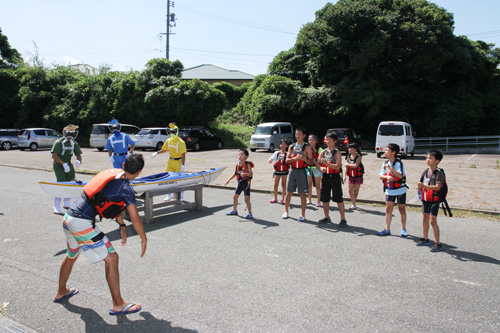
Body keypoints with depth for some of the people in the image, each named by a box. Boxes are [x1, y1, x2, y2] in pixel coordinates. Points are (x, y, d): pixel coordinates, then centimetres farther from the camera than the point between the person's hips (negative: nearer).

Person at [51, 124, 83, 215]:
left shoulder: (74, 143, 5)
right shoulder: (59, 142, -14)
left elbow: (78, 154, 9)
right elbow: (54, 156, -20)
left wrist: (78, 161, -13)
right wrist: (63, 164, -28)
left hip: (68, 164, 6)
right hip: (58, 164, -6)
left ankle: (66, 203, 24)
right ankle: (56, 207, -9)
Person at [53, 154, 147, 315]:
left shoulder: (112, 172, 10)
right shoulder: (125, 189, -14)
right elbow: (135, 218, -12)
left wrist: (122, 226, 24)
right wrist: (144, 239, 2)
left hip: (68, 217, 9)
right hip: (83, 224, -9)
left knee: (71, 256, 30)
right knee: (111, 258, 0)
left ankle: (61, 293, 53)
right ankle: (118, 305, 9)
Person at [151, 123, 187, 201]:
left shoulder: (181, 142, -15)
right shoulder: (168, 141, 5)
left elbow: (183, 154, -18)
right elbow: (164, 150, 19)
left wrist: (183, 165, -24)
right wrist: (156, 153, 7)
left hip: (178, 162, -6)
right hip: (170, 161, 6)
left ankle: (181, 196, 15)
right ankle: (170, 194, 23)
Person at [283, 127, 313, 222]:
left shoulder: (307, 147, 0)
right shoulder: (291, 146, 9)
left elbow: (311, 162, -4)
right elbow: (287, 160, 4)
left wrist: (303, 158, -22)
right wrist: (294, 158, -15)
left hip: (302, 171, -3)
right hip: (293, 170, 3)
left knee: (302, 194, 0)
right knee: (288, 192, 6)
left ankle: (302, 215, 9)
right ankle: (286, 211, 21)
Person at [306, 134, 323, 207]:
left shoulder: (319, 149, -7)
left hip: (316, 168, -4)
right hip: (309, 168, 4)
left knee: (318, 186, 3)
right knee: (309, 185, 9)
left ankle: (319, 201, 9)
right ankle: (309, 200, 21)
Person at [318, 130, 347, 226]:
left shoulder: (337, 152, -6)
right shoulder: (323, 152, 8)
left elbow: (337, 166, -16)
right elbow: (317, 163, 10)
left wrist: (326, 163, -27)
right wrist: (321, 168, -11)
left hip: (335, 177, -5)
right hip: (325, 177, 5)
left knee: (339, 199, -3)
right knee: (325, 199, 10)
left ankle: (343, 219, 5)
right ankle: (327, 217, 24)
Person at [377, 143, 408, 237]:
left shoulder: (399, 163, -14)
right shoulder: (385, 163, 4)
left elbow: (400, 176, -25)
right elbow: (380, 176, 0)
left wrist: (390, 168, -30)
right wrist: (387, 177, -20)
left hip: (400, 190, -5)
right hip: (389, 190, 5)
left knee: (402, 210, 7)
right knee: (388, 209, 3)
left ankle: (403, 229, 22)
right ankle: (387, 230, 9)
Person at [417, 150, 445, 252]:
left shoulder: (439, 172, -14)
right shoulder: (426, 171, 7)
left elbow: (438, 187, -24)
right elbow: (421, 182, 16)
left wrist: (425, 186, -33)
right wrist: (419, 187, -7)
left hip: (434, 200, -7)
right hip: (425, 199, 7)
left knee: (433, 220, -10)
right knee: (425, 219, 16)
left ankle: (437, 243, -2)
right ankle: (425, 239, 31)